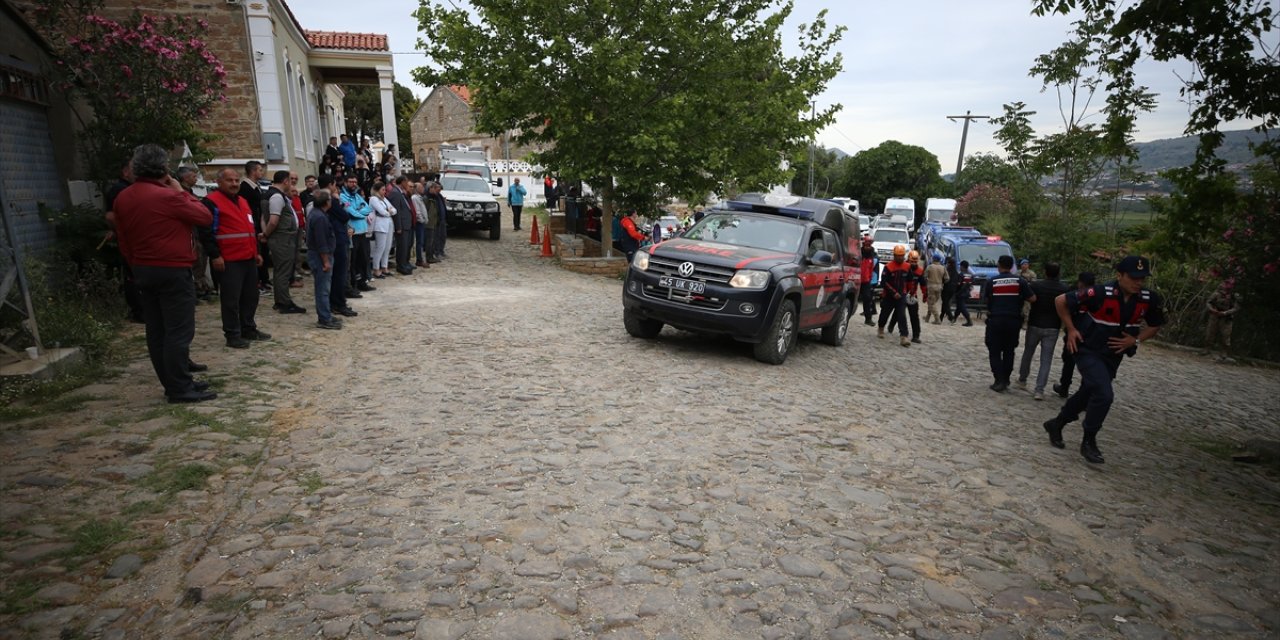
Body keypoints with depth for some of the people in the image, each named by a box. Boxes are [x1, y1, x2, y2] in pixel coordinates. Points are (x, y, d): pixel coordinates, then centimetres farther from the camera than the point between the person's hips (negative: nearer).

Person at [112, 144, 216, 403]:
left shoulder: (122, 199, 8)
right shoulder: (167, 196, -16)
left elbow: (123, 240, 14)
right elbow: (205, 217, -8)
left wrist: (137, 266, 21)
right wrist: (182, 192, 0)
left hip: (143, 271, 8)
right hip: (173, 271, -8)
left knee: (156, 331, 10)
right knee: (179, 331, -4)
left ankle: (172, 383, 19)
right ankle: (180, 389, -2)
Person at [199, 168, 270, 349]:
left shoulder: (242, 201, 18)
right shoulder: (212, 202, -8)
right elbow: (206, 231, -14)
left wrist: (256, 252, 22)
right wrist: (215, 255, -18)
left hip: (249, 258, 8)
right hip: (229, 260, -8)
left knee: (250, 296, 13)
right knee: (231, 299, -3)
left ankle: (249, 329, 25)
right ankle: (232, 335, 4)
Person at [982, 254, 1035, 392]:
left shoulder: (991, 281, -3)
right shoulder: (1019, 280, -1)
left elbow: (985, 299, 4)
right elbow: (1032, 299, -3)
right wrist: (1019, 297, 15)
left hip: (995, 320, -2)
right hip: (1013, 321, 2)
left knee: (995, 352, 4)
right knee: (1009, 352, 15)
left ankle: (999, 381, -4)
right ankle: (1005, 379, 18)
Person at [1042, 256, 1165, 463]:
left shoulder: (1149, 299, -8)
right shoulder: (1101, 293, -24)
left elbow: (1155, 325, 10)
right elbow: (1060, 301, -16)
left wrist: (1135, 340, -6)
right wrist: (1071, 329, -13)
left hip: (1113, 356, 6)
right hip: (1089, 351, -6)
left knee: (1087, 395, 15)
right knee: (1104, 395, -17)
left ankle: (1056, 424, 36)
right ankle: (1088, 442, 2)